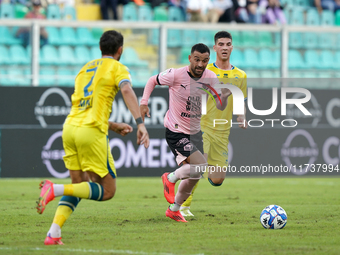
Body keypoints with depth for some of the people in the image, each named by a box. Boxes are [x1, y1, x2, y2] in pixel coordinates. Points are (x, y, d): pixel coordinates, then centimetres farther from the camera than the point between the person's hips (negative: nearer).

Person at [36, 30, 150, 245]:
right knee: (108, 191, 1)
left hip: (70, 128, 7)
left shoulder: (86, 68, 26)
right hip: (91, 132, -7)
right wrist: (140, 124, -26)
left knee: (79, 186, 18)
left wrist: (114, 126, 34)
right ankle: (56, 189, -19)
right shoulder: (117, 68, 5)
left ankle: (54, 233, 0)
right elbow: (127, 91, -17)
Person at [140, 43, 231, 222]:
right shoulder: (175, 75, -19)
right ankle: (170, 178, 4)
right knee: (201, 165, -23)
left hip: (195, 132, 6)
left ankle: (173, 209, 33)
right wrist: (144, 102, -14)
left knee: (193, 177, 13)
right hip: (175, 132, -6)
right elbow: (152, 81, -1)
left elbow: (220, 107, -2)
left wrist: (224, 96, -25)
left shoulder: (210, 78, -5)